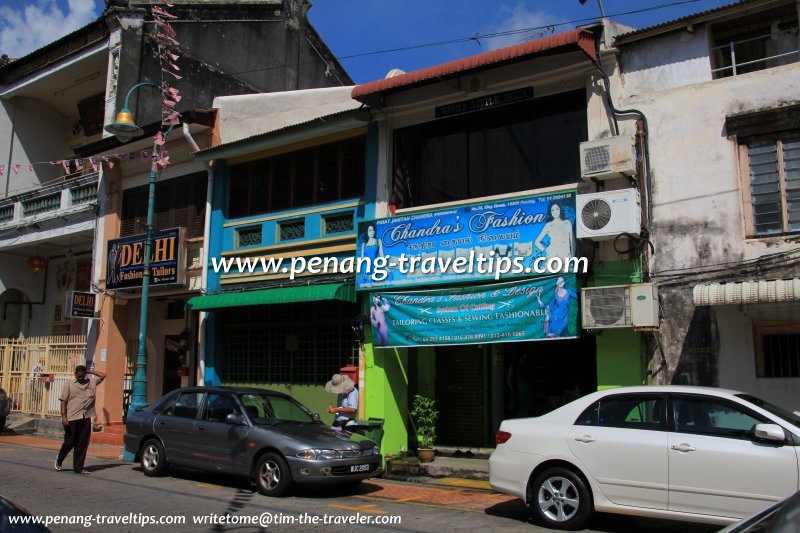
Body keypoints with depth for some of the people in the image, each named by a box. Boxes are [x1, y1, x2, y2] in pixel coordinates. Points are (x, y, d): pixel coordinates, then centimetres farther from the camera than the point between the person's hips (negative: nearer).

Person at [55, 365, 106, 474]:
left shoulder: (91, 383, 13)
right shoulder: (69, 385, 5)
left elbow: (103, 375, 19)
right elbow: (64, 401, 0)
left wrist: (90, 371, 14)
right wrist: (63, 416, -9)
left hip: (86, 418, 3)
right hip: (72, 418, -3)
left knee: (83, 444, 4)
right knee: (69, 442, 4)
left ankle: (78, 468, 11)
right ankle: (59, 460, 31)